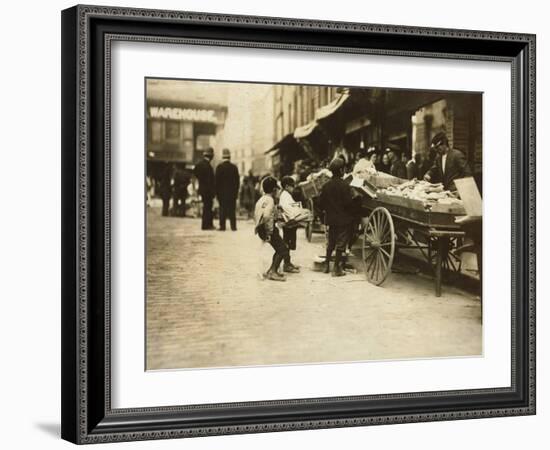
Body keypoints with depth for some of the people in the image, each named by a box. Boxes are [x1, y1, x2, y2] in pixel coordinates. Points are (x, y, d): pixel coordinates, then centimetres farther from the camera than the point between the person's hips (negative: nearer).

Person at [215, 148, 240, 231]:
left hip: (222, 191, -2)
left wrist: (217, 192, 2)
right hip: (232, 192, 2)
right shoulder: (234, 167, -1)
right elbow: (237, 181, 3)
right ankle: (233, 226, 3)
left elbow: (217, 180, -4)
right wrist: (236, 191, 10)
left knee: (222, 209, 1)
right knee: (232, 209, 5)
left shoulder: (219, 167, -6)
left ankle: (222, 226, -3)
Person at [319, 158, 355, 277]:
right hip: (344, 219, -6)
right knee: (341, 243, 1)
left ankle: (327, 265, 23)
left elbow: (321, 202, 5)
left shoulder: (326, 185, 1)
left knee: (331, 242, 19)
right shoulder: (344, 185, -16)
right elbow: (348, 203, -18)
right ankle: (337, 268, 1)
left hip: (331, 218, 6)